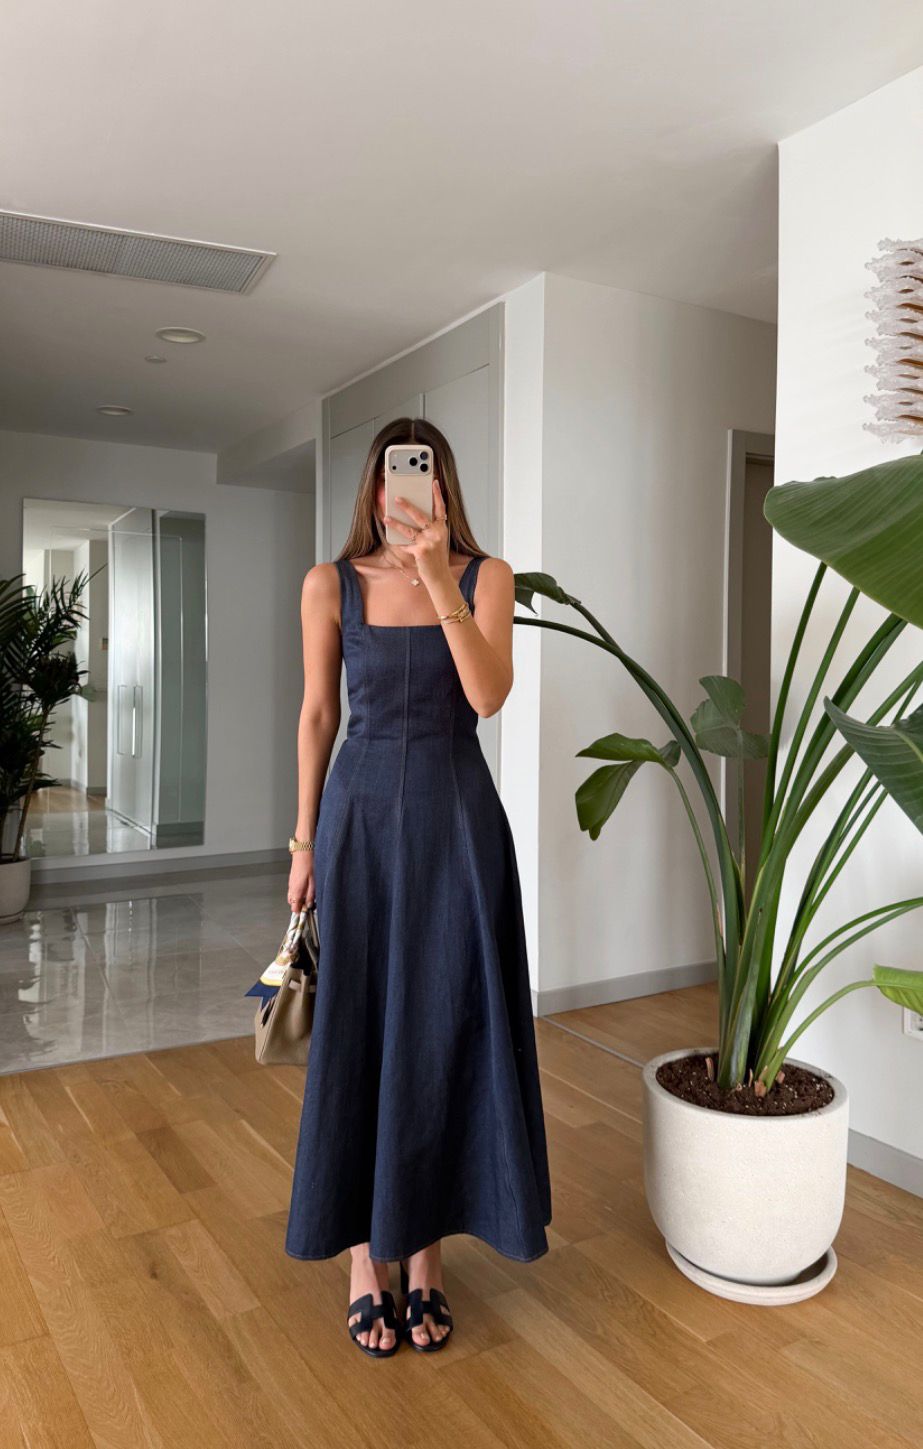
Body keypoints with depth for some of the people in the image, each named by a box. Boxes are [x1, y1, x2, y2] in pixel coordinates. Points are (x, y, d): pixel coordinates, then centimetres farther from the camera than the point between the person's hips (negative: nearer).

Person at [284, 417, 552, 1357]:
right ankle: (364, 1256, 22)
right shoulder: (330, 584, 3)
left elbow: (488, 695, -15)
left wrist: (437, 579, -23)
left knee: (443, 1029, 6)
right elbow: (317, 715, 6)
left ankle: (424, 1251, 23)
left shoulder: (485, 576, 0)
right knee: (357, 1030, 5)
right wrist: (305, 839, 5)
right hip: (361, 813, 1)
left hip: (457, 818, 0)